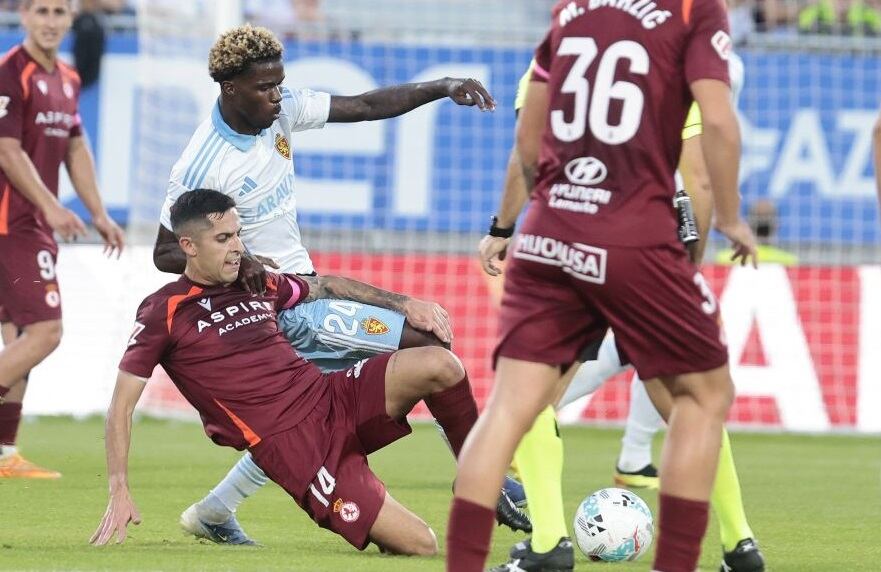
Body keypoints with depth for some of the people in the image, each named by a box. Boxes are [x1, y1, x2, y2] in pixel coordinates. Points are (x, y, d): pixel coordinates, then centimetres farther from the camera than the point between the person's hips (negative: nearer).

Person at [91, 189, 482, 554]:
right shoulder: (164, 312, -3)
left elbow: (325, 286, 33)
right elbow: (122, 406, -3)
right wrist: (119, 494, -11)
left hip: (333, 398, 6)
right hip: (289, 444, -6)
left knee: (440, 365, -19)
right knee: (419, 546, -19)